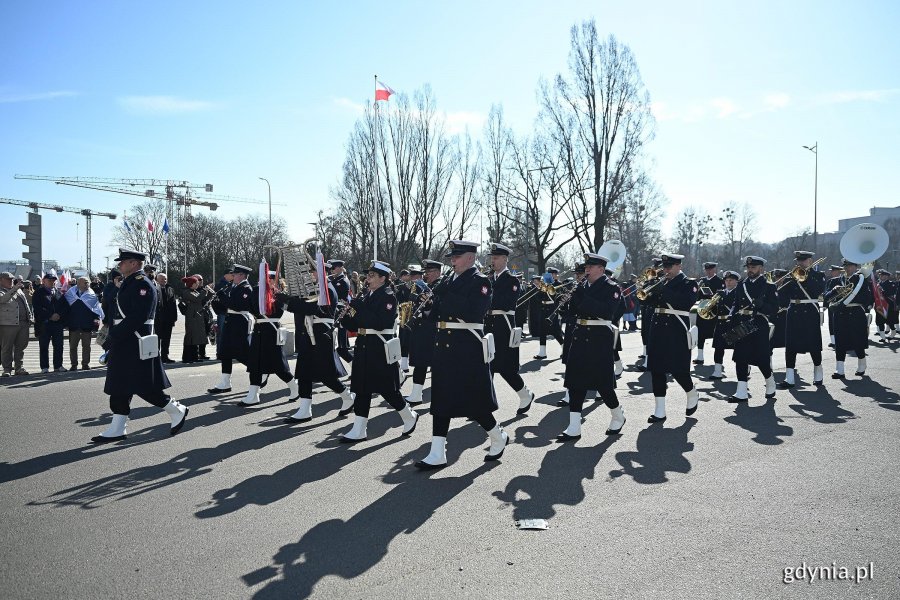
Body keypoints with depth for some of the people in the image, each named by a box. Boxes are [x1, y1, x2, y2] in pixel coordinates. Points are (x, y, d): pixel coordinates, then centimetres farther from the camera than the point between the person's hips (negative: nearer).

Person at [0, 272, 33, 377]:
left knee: (21, 346, 8)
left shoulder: (19, 289, 20)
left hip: (23, 323, 6)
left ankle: (19, 367, 15)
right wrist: (14, 289, -28)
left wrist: (30, 316, 15)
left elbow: (26, 302, 24)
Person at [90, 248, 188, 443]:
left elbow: (137, 317, -23)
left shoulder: (143, 284, -15)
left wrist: (114, 335, -21)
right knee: (119, 387, 9)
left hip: (137, 345, -10)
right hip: (123, 345, 10)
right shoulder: (128, 283, 15)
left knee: (145, 387, -4)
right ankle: (118, 429, 14)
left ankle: (177, 411, 13)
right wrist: (113, 335, 8)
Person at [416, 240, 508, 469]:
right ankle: (437, 454, 8)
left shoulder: (480, 281, -7)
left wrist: (444, 299, -14)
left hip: (468, 348, -7)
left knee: (474, 399, 0)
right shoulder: (449, 282, 15)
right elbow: (436, 313, 17)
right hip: (445, 345, 7)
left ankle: (499, 438, 25)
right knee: (441, 398, 4)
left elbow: (471, 314, -21)